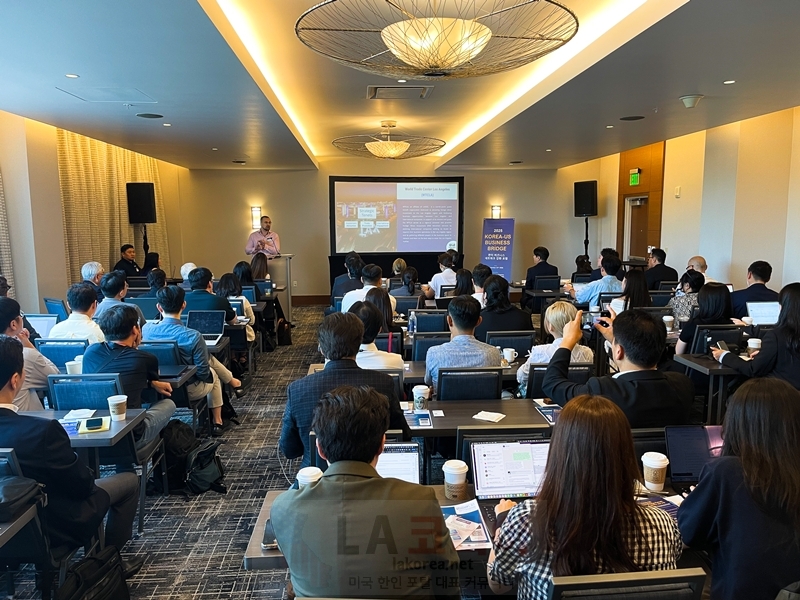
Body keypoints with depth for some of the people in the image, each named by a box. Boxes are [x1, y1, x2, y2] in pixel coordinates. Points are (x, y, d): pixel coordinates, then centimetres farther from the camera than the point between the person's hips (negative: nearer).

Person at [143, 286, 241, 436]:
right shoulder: (193, 336, -27)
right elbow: (203, 373, -17)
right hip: (187, 391, -4)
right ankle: (217, 422, 39)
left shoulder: (146, 329, -15)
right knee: (213, 375, 31)